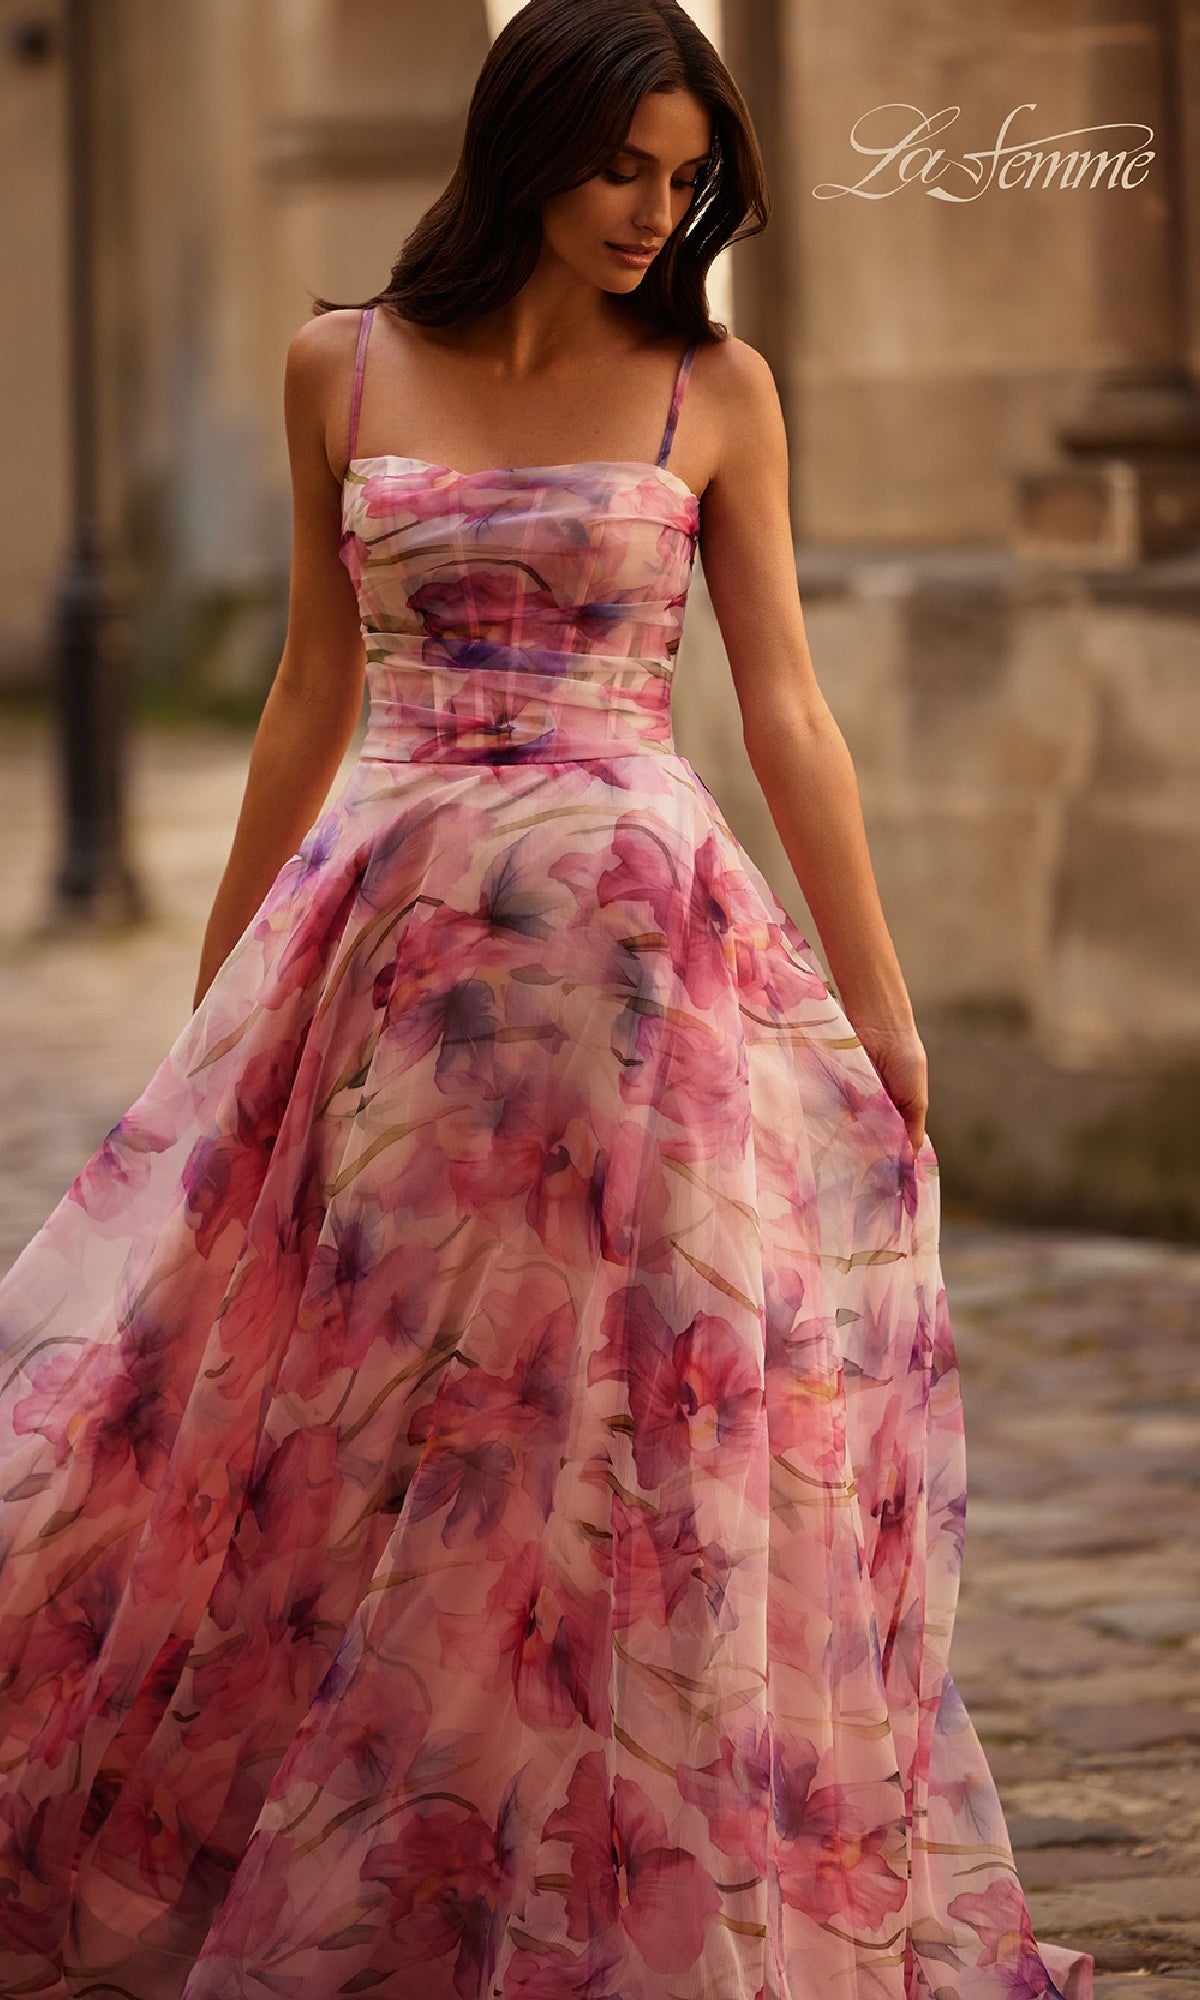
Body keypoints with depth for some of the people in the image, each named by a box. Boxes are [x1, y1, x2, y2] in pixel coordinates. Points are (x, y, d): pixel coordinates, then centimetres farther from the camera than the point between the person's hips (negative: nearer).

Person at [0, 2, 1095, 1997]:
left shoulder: (714, 387, 3)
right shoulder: (342, 367, 7)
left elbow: (786, 711, 3)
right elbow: (314, 692, 13)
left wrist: (886, 1014, 1)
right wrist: (216, 993, 15)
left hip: (634, 938, -2)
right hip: (390, 937, 2)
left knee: (615, 1444, 1)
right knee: (321, 1434, 2)